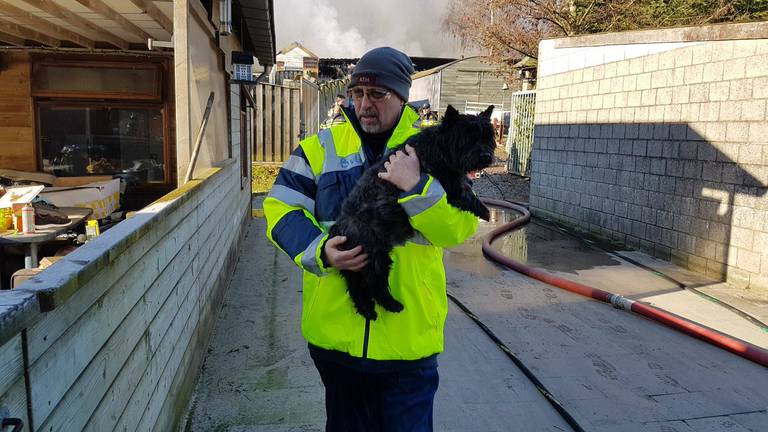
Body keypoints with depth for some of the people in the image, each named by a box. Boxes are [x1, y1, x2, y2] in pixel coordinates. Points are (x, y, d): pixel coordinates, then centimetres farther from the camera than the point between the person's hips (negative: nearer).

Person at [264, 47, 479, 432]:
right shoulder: (321, 147, 2)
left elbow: (461, 227, -10)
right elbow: (280, 209, -2)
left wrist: (415, 187, -25)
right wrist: (320, 251, -18)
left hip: (409, 338, -1)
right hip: (335, 331, 1)